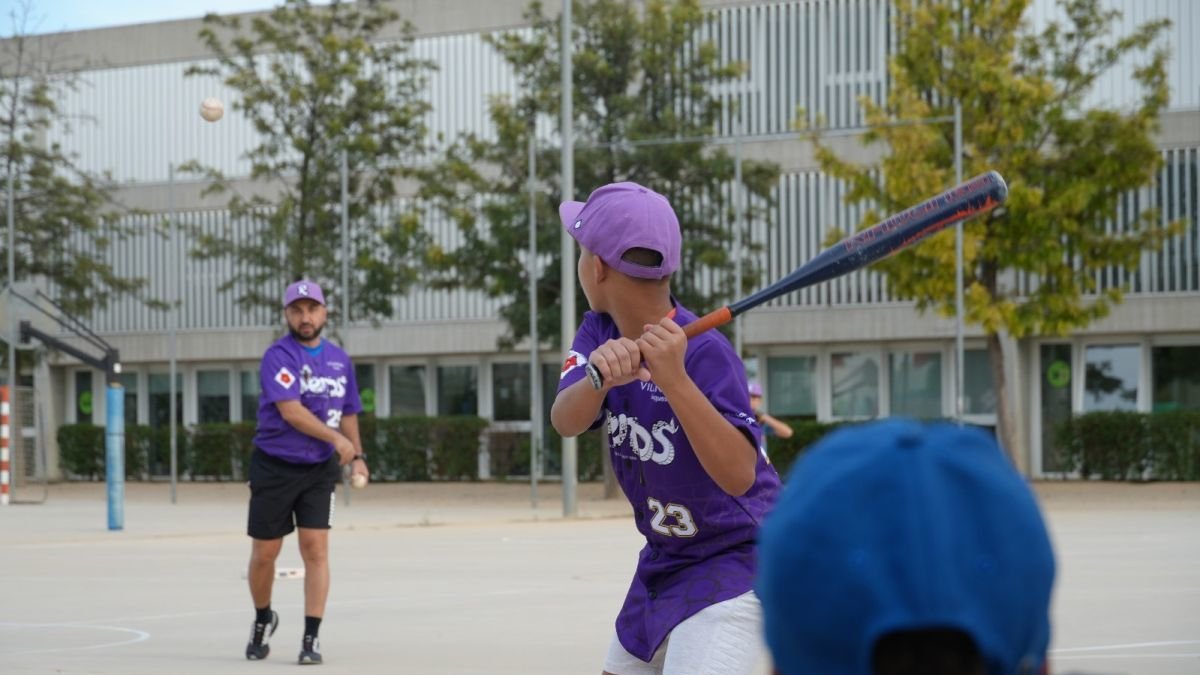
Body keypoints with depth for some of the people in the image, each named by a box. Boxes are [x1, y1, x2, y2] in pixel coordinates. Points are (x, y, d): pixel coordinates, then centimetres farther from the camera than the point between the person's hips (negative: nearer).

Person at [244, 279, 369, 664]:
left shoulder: (339, 359, 7)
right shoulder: (279, 356, -12)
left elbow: (348, 412, 18)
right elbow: (291, 410, -22)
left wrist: (357, 455, 8)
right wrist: (336, 438, -26)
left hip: (319, 468, 3)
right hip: (275, 467, -3)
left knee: (316, 548, -8)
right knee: (264, 553, 5)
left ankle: (311, 639, -5)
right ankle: (263, 619, 31)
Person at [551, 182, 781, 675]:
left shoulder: (704, 353, -25)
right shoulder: (600, 333, -5)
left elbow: (739, 476, -36)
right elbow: (565, 422, -23)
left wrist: (674, 379, -47)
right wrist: (599, 377, -45)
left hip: (733, 561, -8)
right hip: (662, 561, 8)